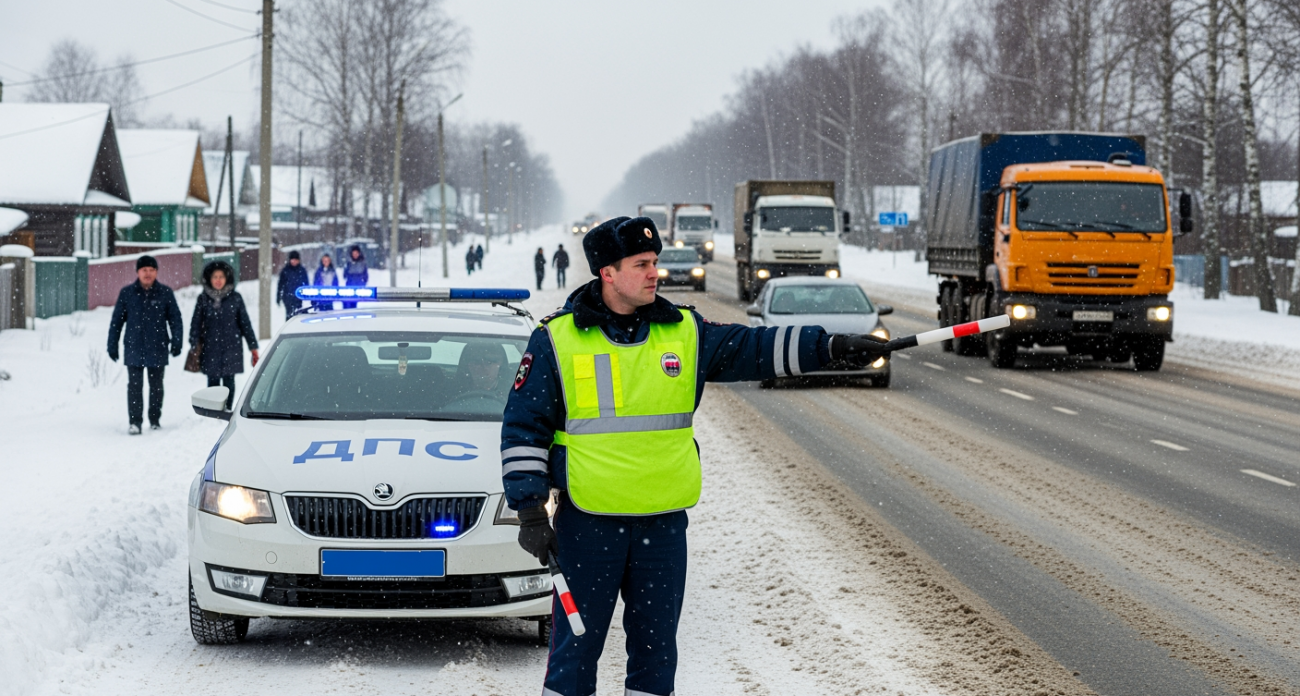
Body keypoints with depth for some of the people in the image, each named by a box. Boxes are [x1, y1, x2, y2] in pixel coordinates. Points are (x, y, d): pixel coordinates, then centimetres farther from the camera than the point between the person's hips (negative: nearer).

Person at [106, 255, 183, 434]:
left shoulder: (165, 293, 1)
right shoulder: (127, 293, 2)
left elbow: (175, 319, 4)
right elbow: (117, 320, 6)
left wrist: (176, 342, -4)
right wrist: (112, 345, 3)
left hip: (157, 349, 1)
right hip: (134, 348, -1)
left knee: (156, 386, 11)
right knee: (135, 386, -6)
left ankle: (155, 419, 23)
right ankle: (135, 422, -6)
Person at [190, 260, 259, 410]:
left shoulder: (235, 297, 1)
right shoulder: (203, 298, 3)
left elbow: (245, 323, 4)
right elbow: (196, 323, 3)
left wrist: (253, 346, 2)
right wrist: (195, 344, -5)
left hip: (231, 347, 0)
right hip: (210, 348, 0)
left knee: (228, 381, 4)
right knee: (213, 382, 2)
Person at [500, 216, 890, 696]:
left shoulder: (684, 332, 5)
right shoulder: (557, 340, -4)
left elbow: (752, 348, 3)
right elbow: (524, 428, -2)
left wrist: (832, 346, -9)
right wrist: (529, 512, -7)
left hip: (663, 524, 3)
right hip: (588, 525, -3)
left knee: (656, 645, 11)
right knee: (575, 647, 3)